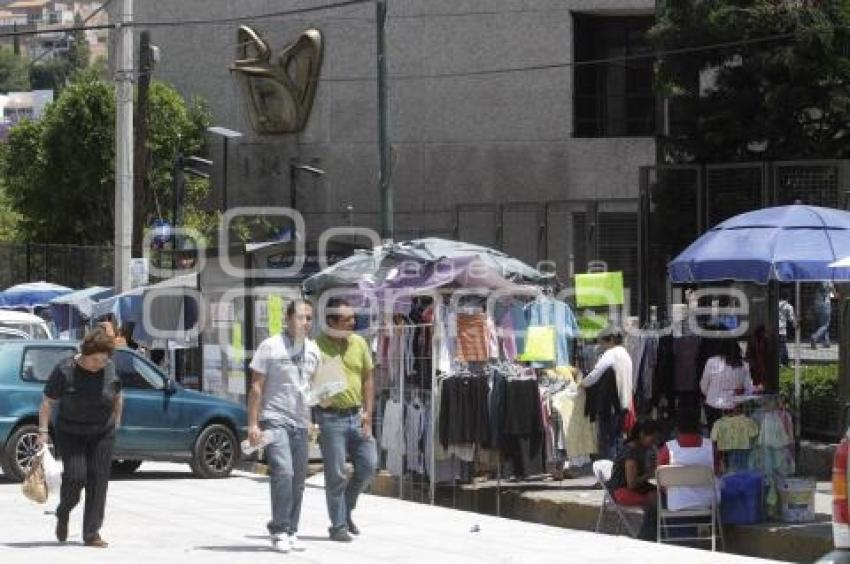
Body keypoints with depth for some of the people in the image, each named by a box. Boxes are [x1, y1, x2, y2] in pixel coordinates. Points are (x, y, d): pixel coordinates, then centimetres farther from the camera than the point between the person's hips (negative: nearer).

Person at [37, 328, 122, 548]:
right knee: (75, 475, -16)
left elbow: (117, 398, 13)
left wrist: (116, 421, 14)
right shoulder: (65, 370, -15)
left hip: (102, 433, 3)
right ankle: (63, 514, 15)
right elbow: (47, 402, -10)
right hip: (70, 434, -3)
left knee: (98, 479, -4)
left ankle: (92, 533, 0)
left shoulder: (109, 369, -4)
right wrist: (43, 431, -15)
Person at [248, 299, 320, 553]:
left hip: (300, 423, 6)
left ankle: (291, 532, 17)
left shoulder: (313, 349, 11)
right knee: (283, 473, -19)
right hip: (275, 421, -6)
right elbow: (256, 387, -5)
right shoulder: (270, 347, -5)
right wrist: (253, 423, -11)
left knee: (298, 481, 7)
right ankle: (279, 531, -10)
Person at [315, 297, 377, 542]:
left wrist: (368, 413, 6)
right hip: (331, 417, -5)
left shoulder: (359, 343, 7)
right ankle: (338, 525, 8)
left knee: (368, 466, 4)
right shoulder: (317, 346, -8)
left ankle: (346, 510, 25)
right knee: (336, 474, -1)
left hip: (356, 415, 5)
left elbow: (367, 379, 13)